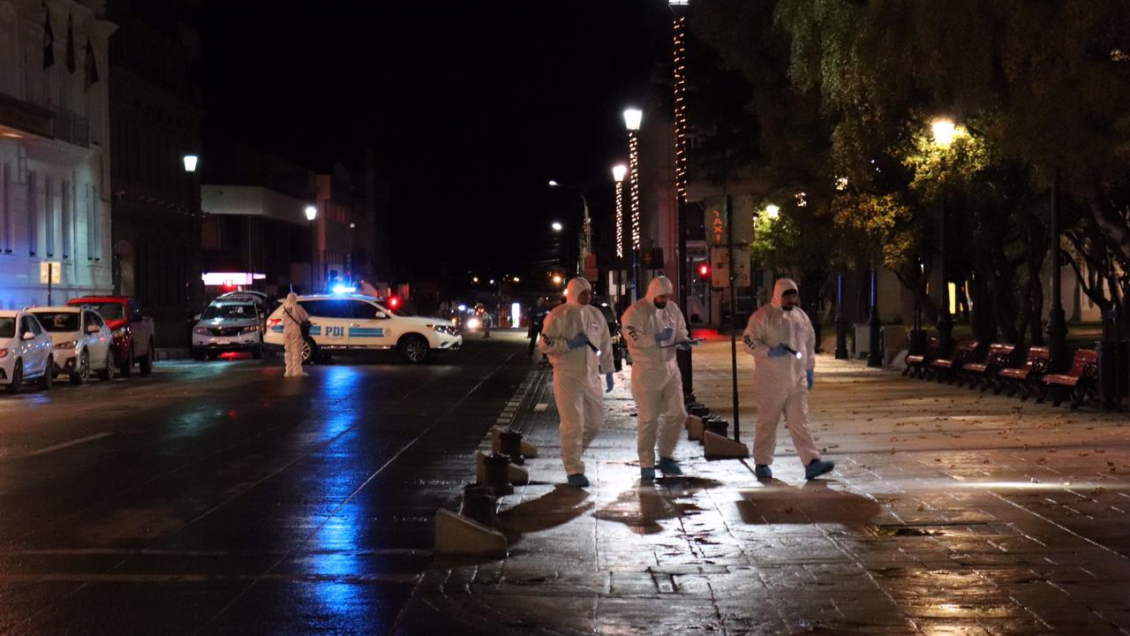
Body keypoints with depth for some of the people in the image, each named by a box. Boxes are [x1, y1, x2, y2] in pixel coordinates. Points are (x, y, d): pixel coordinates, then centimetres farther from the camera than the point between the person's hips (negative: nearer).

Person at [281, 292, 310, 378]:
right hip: (295, 329, -5)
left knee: (288, 351, 10)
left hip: (286, 330, 5)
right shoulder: (297, 307, -9)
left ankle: (289, 371, 9)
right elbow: (305, 317, -2)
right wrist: (308, 316, 19)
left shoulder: (284, 308, 8)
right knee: (296, 350, -5)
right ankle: (297, 371, -9)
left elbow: (283, 321, 14)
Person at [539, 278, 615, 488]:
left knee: (595, 421, 11)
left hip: (591, 375, 6)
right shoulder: (559, 315, -7)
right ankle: (574, 470, -1)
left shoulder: (596, 315, 11)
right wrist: (570, 344, -18)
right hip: (568, 376, -6)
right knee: (573, 425, -8)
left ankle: (571, 453, 33)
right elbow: (544, 344, -9)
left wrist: (608, 372, 17)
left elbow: (605, 345, 19)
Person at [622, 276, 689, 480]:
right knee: (649, 419, -2)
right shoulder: (636, 311, -11)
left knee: (677, 414, 5)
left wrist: (684, 340, -6)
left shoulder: (672, 308, 9)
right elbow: (633, 337, -21)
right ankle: (646, 464, 8)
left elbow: (681, 332, 17)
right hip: (646, 371, -6)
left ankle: (666, 456, 21)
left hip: (670, 368, 6)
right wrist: (657, 338, -32)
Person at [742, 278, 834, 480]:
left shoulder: (800, 316, 13)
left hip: (797, 380, 5)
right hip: (771, 381, -5)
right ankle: (762, 463, 13)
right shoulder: (763, 316, -7)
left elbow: (810, 343, 22)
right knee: (767, 423, 3)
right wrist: (769, 352, -23)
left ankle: (812, 463, -6)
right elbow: (748, 340, -11)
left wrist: (810, 369, 18)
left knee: (800, 422, 0)